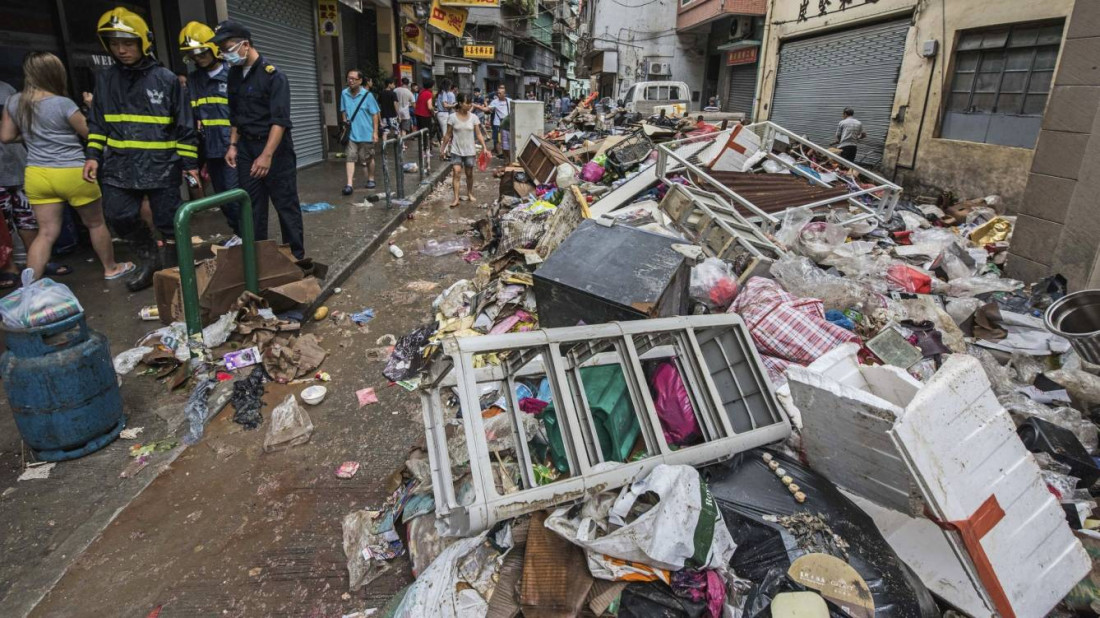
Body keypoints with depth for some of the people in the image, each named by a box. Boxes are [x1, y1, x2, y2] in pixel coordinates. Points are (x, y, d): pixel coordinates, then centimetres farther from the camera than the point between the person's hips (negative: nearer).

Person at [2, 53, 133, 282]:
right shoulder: (63, 104, -15)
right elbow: (90, 133, -5)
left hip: (37, 175, 5)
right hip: (73, 174, -5)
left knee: (46, 233, 7)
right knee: (96, 223, 14)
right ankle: (111, 268, 28)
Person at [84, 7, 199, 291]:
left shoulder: (166, 79, -1)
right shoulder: (105, 78, 10)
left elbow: (185, 125, 0)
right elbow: (97, 122, 15)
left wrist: (190, 163, -2)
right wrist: (92, 155, 5)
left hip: (162, 165, -3)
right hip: (119, 166, 4)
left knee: (168, 222, 2)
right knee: (120, 217, -1)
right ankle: (147, 256, 23)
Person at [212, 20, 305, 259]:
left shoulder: (273, 75, -13)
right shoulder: (235, 74, 9)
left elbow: (280, 120, -20)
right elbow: (235, 114, 19)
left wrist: (267, 155, -26)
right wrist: (233, 145, 11)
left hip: (275, 148, -6)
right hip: (246, 147, 6)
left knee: (286, 204, 1)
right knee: (252, 205, 8)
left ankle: (296, 255, 11)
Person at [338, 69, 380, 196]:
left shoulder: (367, 95, -9)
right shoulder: (344, 94, 2)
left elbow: (374, 114, -5)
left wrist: (375, 131, -8)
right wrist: (344, 121, 2)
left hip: (366, 133, -2)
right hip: (350, 133, 2)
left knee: (369, 158, 11)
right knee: (350, 158, -5)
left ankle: (371, 179, 30)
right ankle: (349, 184, -9)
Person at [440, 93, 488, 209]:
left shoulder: (473, 117, -2)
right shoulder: (452, 117, -5)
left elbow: (479, 134, 0)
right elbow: (448, 135, 1)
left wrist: (484, 147, -10)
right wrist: (443, 148, 3)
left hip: (469, 150, 2)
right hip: (456, 150, -2)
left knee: (469, 173, 12)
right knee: (456, 173, -10)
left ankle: (469, 193, 33)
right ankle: (456, 198, -11)